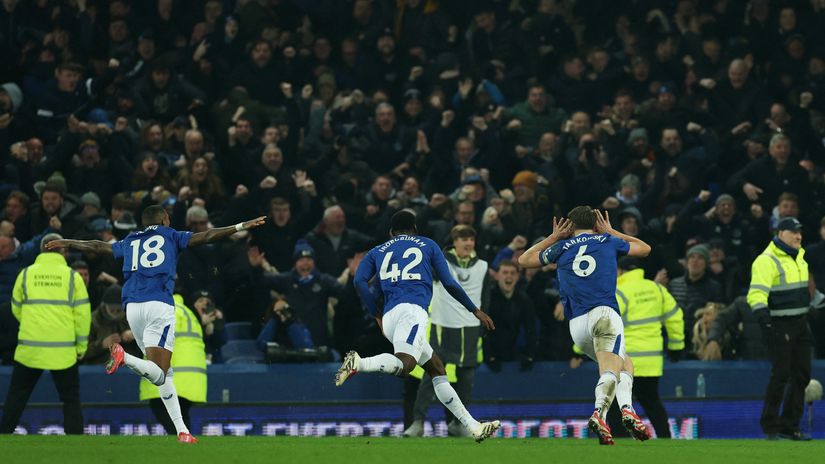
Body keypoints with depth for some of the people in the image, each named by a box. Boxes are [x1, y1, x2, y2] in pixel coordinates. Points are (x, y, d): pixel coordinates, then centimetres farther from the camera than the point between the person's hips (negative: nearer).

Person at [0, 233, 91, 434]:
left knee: (16, 395, 12)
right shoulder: (72, 276, 0)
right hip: (63, 349, -1)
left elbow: (16, 309, 15)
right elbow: (83, 314, 0)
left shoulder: (26, 274, 3)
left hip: (29, 348, 1)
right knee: (71, 399, 9)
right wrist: (81, 346, 11)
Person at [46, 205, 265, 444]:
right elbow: (205, 236, 6)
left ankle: (181, 430, 6)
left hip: (132, 307, 5)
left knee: (164, 374, 12)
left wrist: (67, 244, 52)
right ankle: (125, 358, -39)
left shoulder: (129, 242, 23)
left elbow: (97, 246, 35)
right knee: (159, 375, -13)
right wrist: (241, 226, 10)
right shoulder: (170, 236, 13)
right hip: (159, 305, -5)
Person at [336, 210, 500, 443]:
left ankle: (473, 426, 12)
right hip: (412, 309, -6)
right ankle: (358, 363, -51)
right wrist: (475, 310, 28)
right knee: (404, 364, -28)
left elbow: (360, 281, 8)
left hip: (388, 318, 6)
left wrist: (376, 315, 15)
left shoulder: (377, 252, 26)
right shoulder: (427, 245, 21)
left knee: (436, 367, 13)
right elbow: (449, 284, 17)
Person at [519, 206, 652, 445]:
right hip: (604, 313, -3)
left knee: (625, 363, 18)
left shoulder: (562, 247, 17)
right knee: (611, 371, -16)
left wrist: (553, 237, 37)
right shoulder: (607, 241, 16)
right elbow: (644, 248, 35)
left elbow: (524, 260, 32)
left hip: (577, 325, 3)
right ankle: (598, 414, -44)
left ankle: (627, 410, -5)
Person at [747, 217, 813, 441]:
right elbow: (756, 293, -23)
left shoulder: (799, 257, 15)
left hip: (800, 323, 9)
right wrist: (763, 316, -36)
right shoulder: (767, 261, -13)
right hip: (779, 326, -9)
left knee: (802, 375, 8)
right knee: (781, 374, -9)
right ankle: (770, 427, 0)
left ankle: (789, 426, 15)